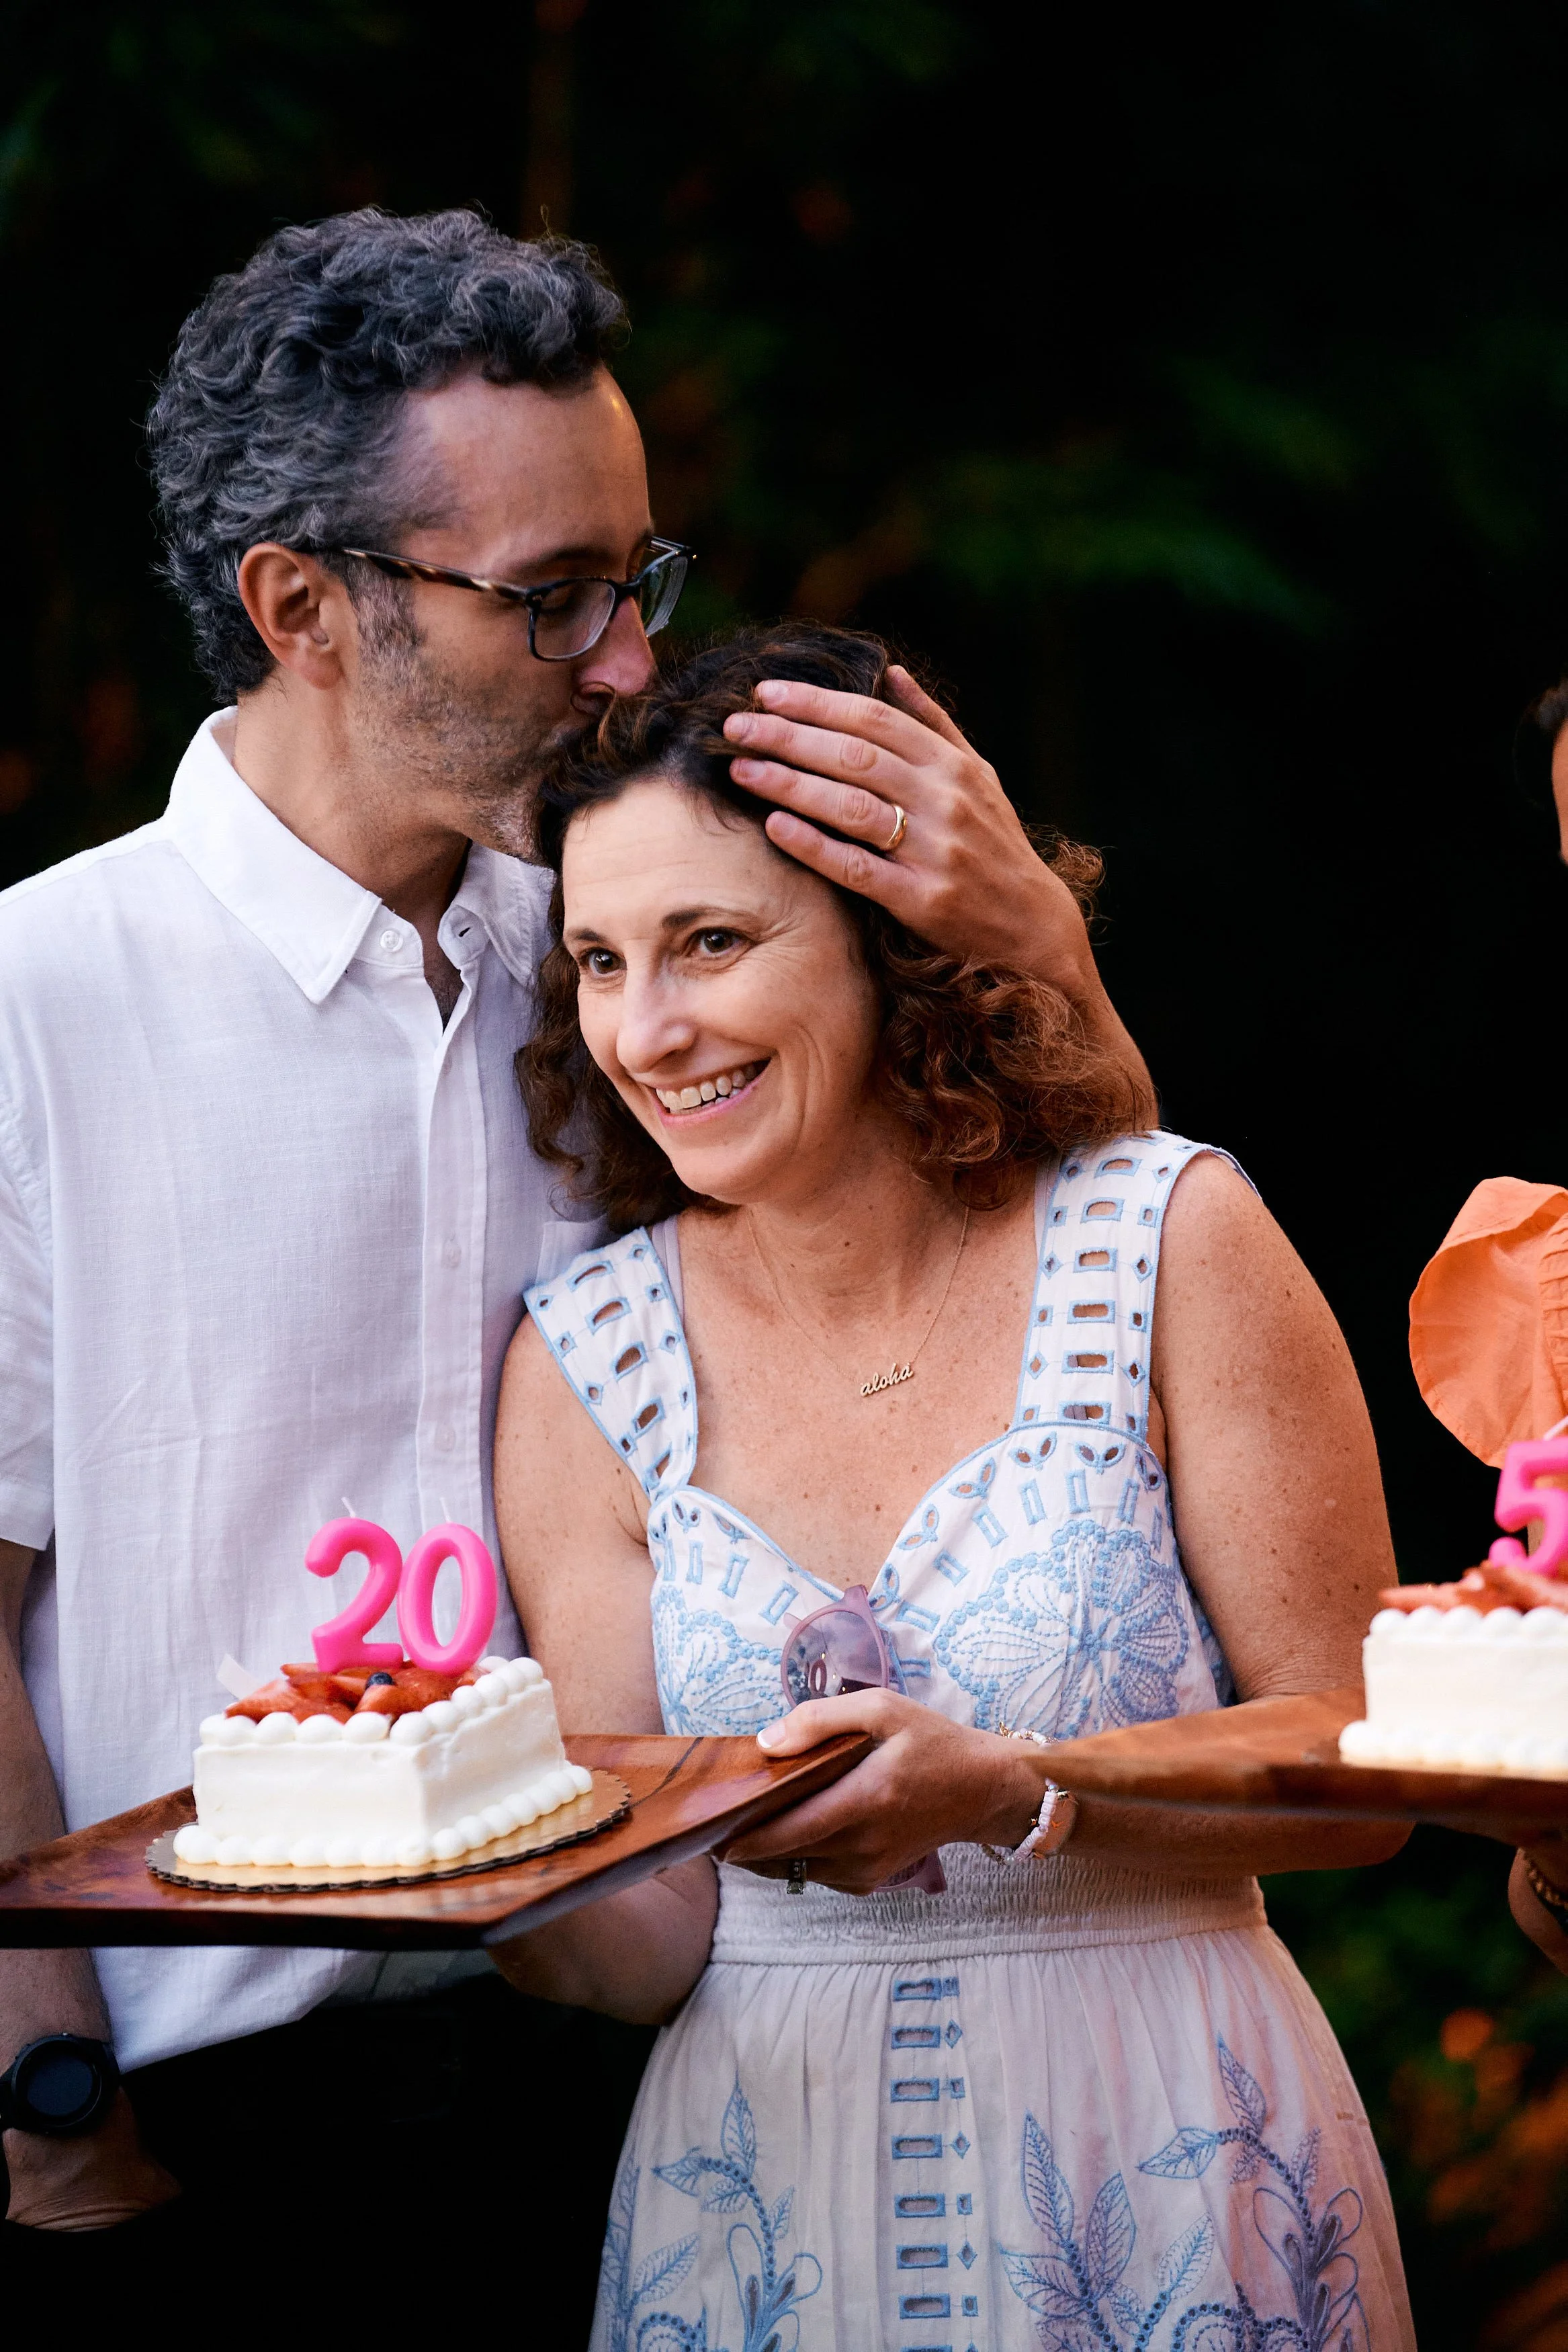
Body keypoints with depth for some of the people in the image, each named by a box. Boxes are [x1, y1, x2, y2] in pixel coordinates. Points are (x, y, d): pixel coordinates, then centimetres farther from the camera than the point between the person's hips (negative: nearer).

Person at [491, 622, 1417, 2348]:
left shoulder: (1169, 1243, -9)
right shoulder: (586, 1362, -3)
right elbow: (650, 1944, -4)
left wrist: (1007, 1795, -24)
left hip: (1170, 2187, -2)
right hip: (762, 2193, 2)